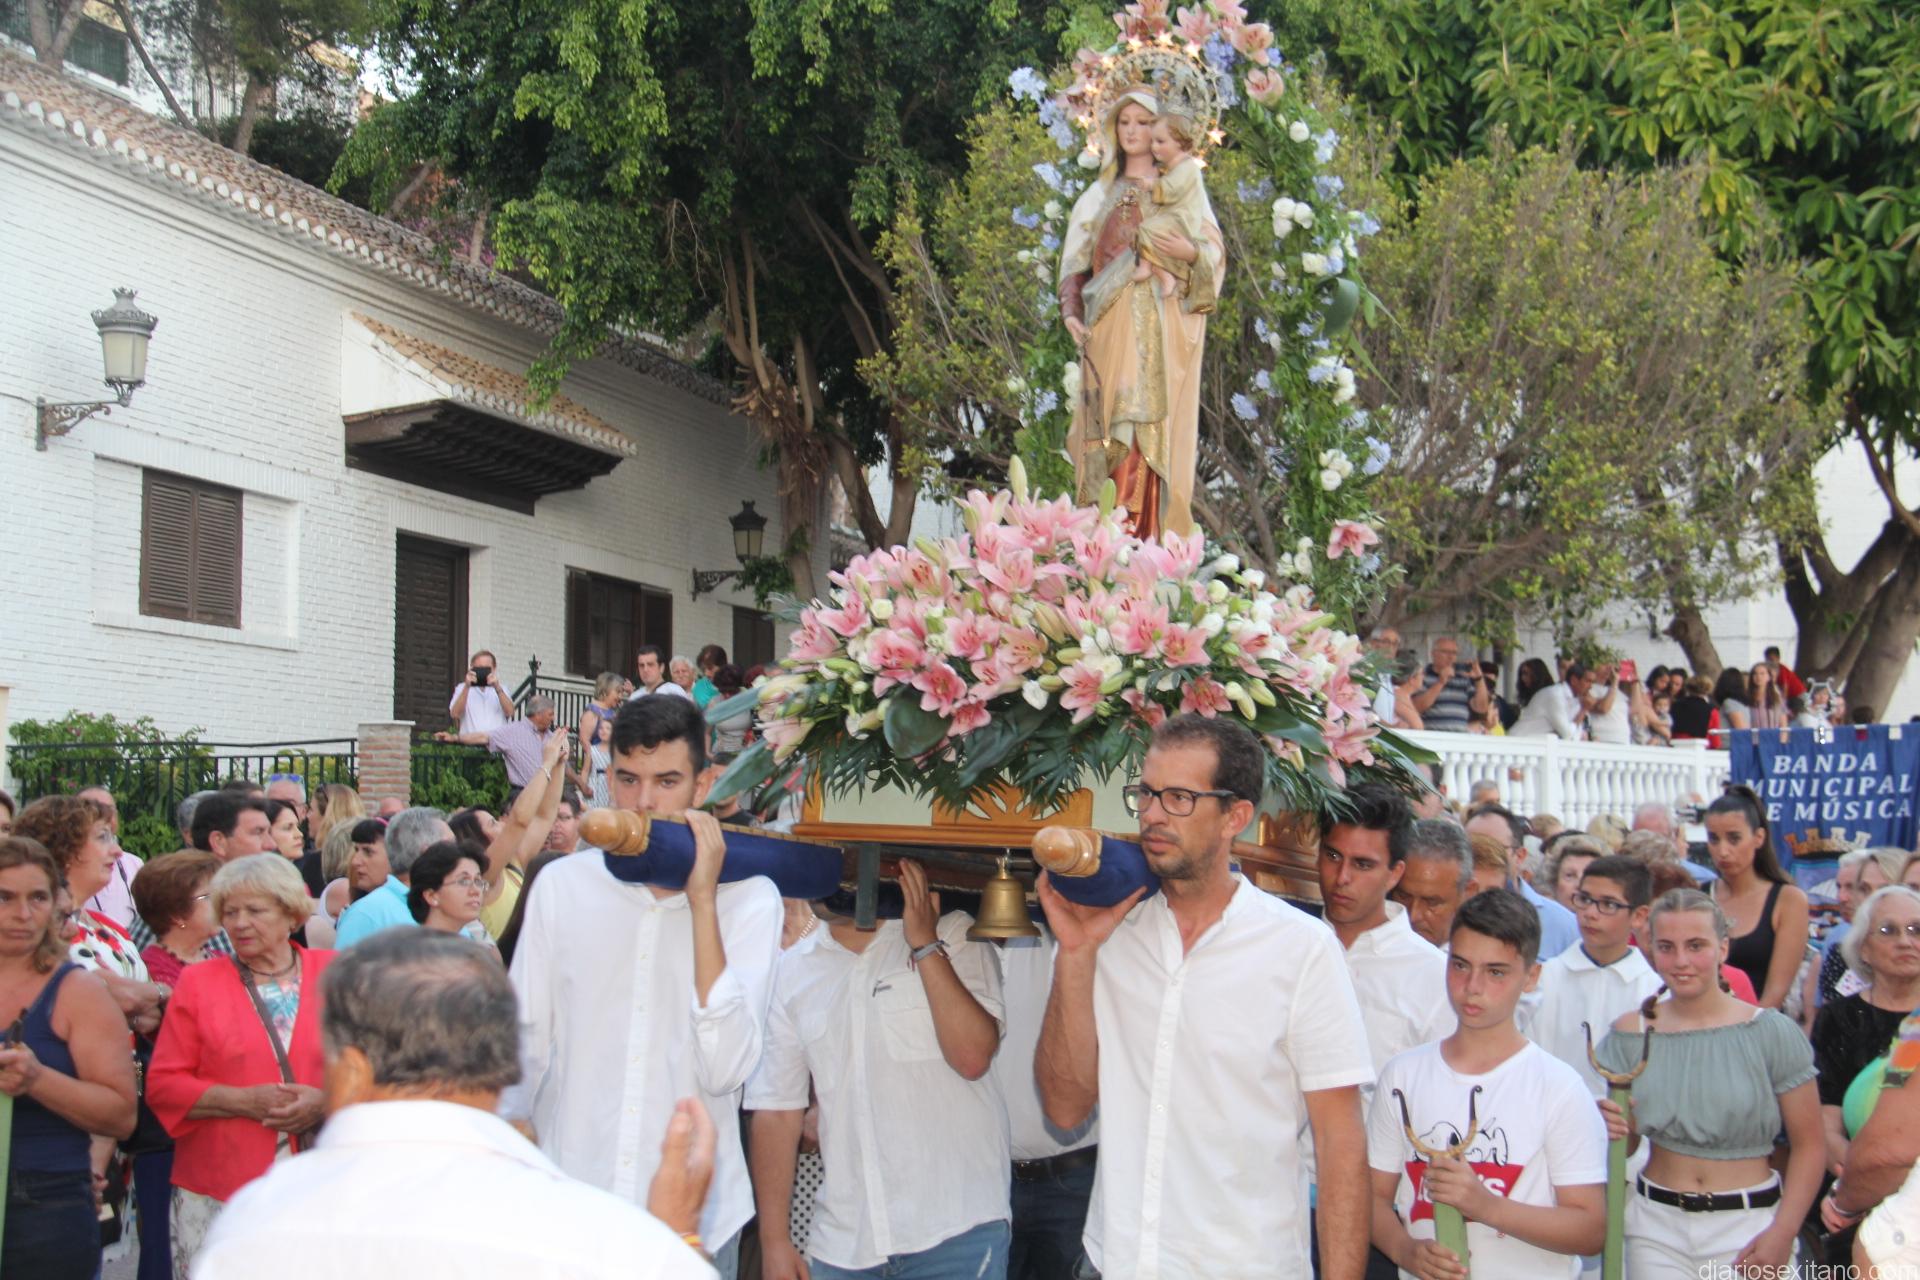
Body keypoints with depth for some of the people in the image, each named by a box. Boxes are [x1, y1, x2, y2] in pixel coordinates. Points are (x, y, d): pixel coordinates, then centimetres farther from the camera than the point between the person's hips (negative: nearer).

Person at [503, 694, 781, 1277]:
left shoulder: (749, 897, -6)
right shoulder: (563, 884, 0)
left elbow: (725, 1069, -16)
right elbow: (525, 1048, 6)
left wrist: (701, 901, -17)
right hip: (564, 1208, 1)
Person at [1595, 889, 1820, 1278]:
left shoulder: (1772, 1033, -6)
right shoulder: (1631, 1034, 0)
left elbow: (1809, 1146, -6)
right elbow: (1626, 1142, 7)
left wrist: (1782, 1234, -14)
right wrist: (1611, 1130, -15)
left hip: (1749, 1226, -2)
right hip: (1656, 1224, 2)